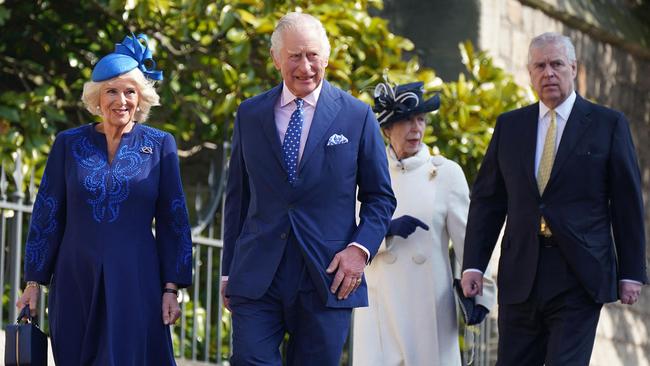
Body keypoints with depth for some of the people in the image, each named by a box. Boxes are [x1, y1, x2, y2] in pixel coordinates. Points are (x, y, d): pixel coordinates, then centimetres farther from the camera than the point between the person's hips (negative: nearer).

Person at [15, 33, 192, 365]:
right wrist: (34, 282, 5)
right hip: (76, 283, 1)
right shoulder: (68, 144, 6)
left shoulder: (159, 146, 3)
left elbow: (173, 221, 4)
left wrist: (171, 288, -2)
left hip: (135, 283, -1)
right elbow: (46, 215, 8)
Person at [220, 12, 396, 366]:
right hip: (256, 279, 1)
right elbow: (237, 197, 13)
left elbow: (380, 197, 7)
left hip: (327, 277, -1)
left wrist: (360, 248, -9)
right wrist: (229, 271, 10)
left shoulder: (357, 117, 3)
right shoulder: (249, 115, 9)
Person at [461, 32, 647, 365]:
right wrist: (473, 264, 4)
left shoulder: (608, 124, 3)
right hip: (520, 277, 4)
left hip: (580, 278, -3)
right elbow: (487, 199, 11)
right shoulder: (509, 125, 11)